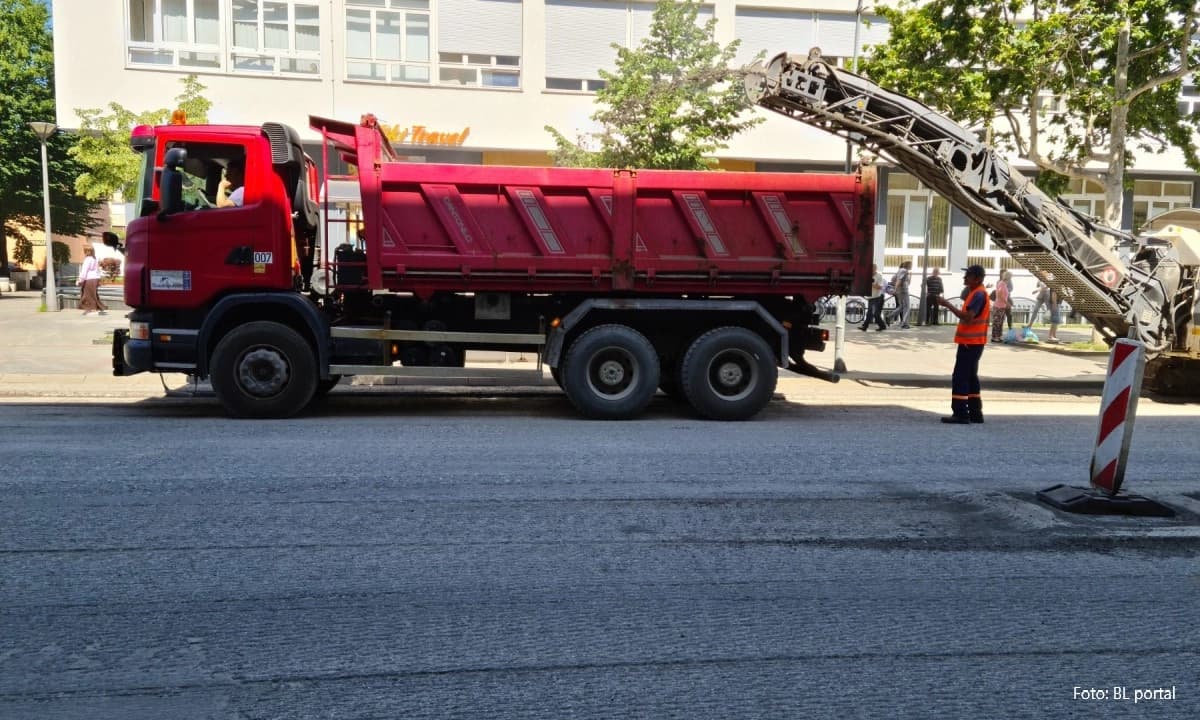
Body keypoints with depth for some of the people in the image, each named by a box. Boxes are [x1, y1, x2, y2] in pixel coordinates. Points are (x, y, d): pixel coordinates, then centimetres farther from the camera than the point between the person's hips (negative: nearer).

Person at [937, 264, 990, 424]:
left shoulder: (979, 294, -17)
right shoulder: (976, 293, 17)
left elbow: (968, 317, -28)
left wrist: (947, 305, -26)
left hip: (970, 342, -11)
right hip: (972, 342, 11)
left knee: (960, 377, -9)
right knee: (970, 376, 15)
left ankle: (960, 414, -8)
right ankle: (975, 413, 20)